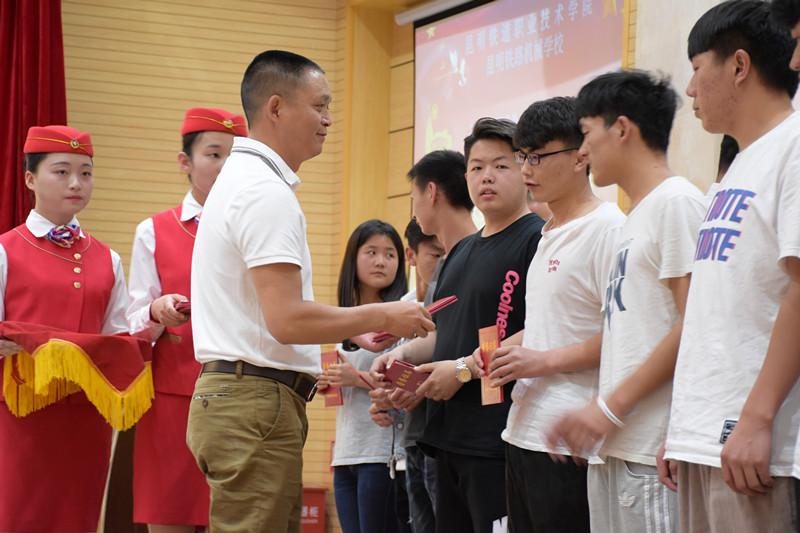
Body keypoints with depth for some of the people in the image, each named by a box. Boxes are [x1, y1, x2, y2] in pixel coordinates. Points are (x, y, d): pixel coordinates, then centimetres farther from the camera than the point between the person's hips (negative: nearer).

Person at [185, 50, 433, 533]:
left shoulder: (241, 180, 18)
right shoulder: (267, 192, -15)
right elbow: (287, 320, -22)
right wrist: (383, 317, -10)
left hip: (233, 397, 10)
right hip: (258, 403, -10)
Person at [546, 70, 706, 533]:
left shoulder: (676, 201, -8)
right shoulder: (636, 217, 19)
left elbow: (693, 327, -15)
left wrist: (611, 407, -14)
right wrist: (599, 414, 12)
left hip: (654, 447, -9)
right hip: (613, 445, 9)